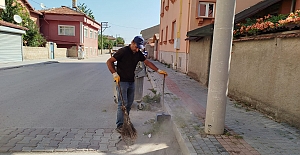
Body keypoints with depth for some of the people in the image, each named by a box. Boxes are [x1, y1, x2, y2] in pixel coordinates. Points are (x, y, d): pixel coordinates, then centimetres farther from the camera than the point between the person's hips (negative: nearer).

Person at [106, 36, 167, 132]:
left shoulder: (138, 53, 6)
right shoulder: (123, 51, -14)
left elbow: (147, 62, 12)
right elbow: (109, 61, -14)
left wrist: (158, 70, 6)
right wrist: (114, 74, -24)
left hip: (131, 81, 7)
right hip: (122, 81, -7)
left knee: (129, 103, 12)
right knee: (123, 103, -7)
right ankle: (119, 126, 2)